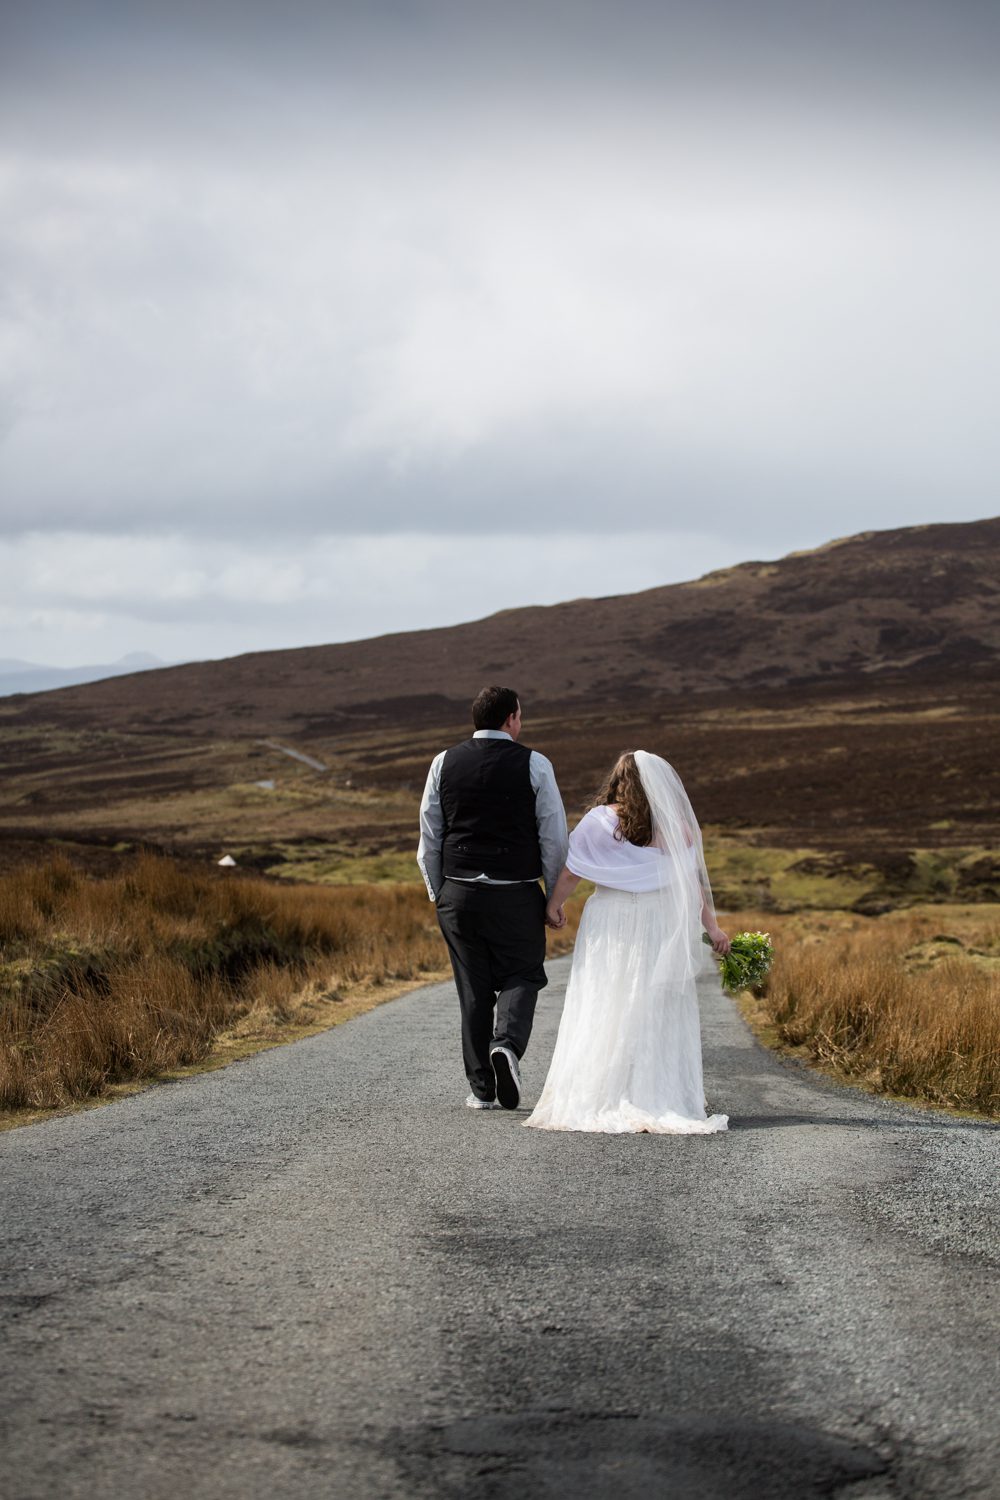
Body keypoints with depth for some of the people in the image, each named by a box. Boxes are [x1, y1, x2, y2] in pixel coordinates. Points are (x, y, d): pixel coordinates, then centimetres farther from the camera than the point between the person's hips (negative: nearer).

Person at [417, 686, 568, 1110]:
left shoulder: (444, 764, 5)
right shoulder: (534, 765, -3)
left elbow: (429, 838, 7)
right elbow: (554, 837, -2)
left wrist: (437, 894, 16)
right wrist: (556, 897, 6)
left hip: (458, 894, 3)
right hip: (517, 895, -2)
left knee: (474, 990, 9)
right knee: (522, 975, 12)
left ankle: (481, 1088, 9)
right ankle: (507, 1042, -15)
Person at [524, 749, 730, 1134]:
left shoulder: (599, 821, -5)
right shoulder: (677, 827, -1)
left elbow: (570, 874, 0)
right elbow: (695, 881, -2)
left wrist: (553, 905, 15)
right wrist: (711, 926, 4)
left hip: (609, 927, -1)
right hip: (661, 926, 1)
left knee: (602, 1012, 5)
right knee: (659, 1012, 6)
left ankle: (598, 1097, 4)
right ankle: (663, 1097, 3)